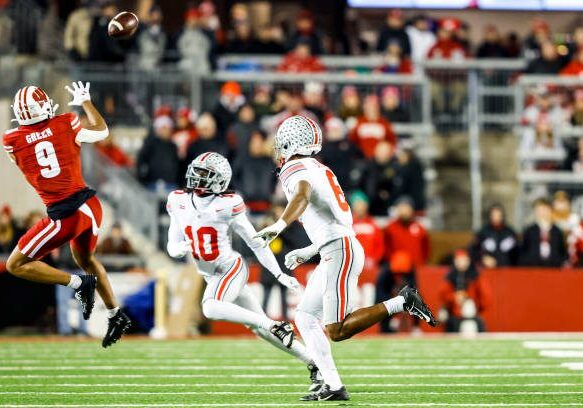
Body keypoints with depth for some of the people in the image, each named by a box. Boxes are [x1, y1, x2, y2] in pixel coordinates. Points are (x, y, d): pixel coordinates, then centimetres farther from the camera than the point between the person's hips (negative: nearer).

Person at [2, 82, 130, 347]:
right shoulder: (64, 124, -3)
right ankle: (117, 316, 35)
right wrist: (86, 102, 27)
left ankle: (79, 284, -3)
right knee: (86, 260, 32)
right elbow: (101, 133, 16)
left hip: (64, 215, -5)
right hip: (90, 205, 5)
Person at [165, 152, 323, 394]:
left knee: (210, 308, -32)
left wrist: (279, 274, -6)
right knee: (260, 329, 5)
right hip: (210, 275, 6)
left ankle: (277, 327, -24)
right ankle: (313, 363, 14)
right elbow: (172, 247, 5)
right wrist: (181, 249, -20)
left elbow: (255, 243, -8)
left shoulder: (227, 205, -15)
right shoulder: (179, 203, 0)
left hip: (232, 268, -6)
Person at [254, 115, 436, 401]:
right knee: (305, 318, 11)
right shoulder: (318, 169, 23)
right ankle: (333, 386, 6)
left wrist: (279, 225, -48)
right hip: (335, 251, 10)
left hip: (339, 250, -10)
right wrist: (308, 252, 32)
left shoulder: (296, 170, -7)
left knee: (336, 331, -11)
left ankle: (402, 302, -13)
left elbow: (302, 196, -32)